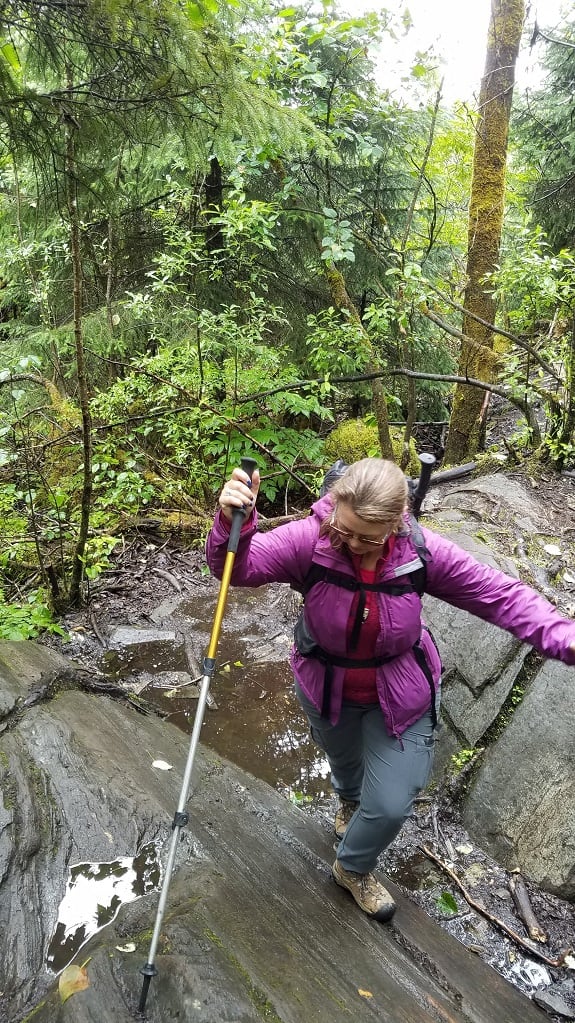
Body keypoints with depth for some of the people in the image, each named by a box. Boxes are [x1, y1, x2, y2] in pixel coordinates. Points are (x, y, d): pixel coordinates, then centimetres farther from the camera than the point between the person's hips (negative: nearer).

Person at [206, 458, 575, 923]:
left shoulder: (422, 552, -28)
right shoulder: (309, 540, -31)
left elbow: (503, 596, -20)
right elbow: (237, 567, -35)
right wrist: (233, 521, -56)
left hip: (400, 696, 0)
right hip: (327, 689, 1)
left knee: (391, 805, 5)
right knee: (344, 760, 31)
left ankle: (353, 867, 42)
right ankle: (349, 799, 72)